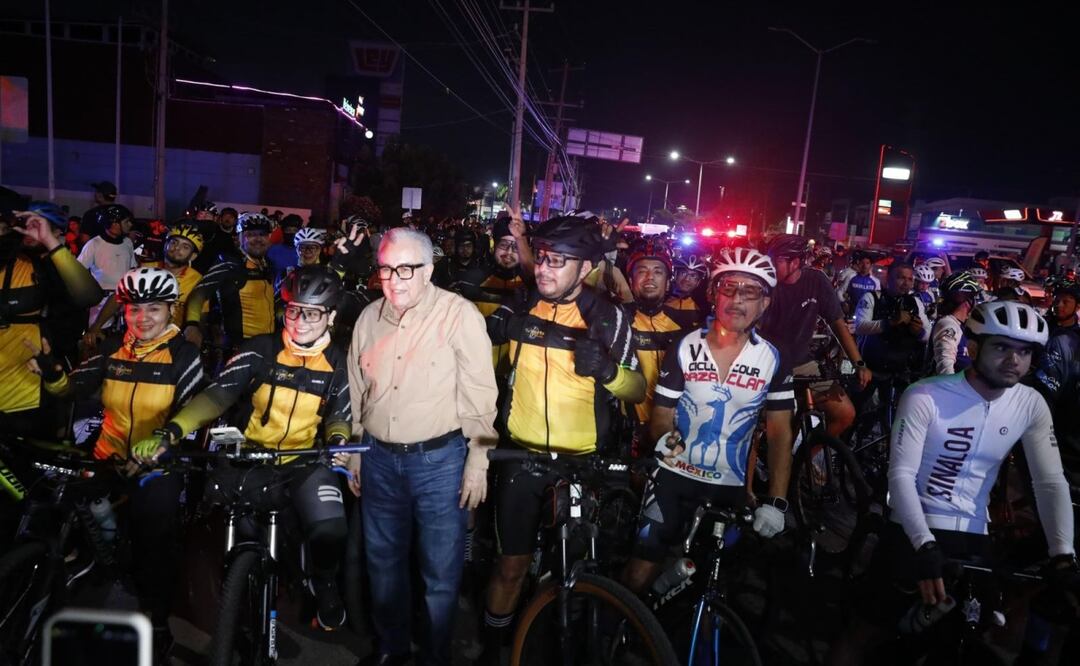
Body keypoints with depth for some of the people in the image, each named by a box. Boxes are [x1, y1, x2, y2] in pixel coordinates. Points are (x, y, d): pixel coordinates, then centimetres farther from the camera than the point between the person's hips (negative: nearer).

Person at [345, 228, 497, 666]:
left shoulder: (460, 315, -13)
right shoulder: (369, 317, 4)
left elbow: (480, 394, -11)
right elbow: (357, 391, 13)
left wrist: (478, 461, -11)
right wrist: (354, 450, 16)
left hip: (439, 459, -5)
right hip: (379, 458, 5)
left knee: (441, 570, 6)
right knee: (383, 560, 19)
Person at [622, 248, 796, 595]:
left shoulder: (772, 360, -5)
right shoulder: (684, 349, -7)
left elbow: (780, 434, -3)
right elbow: (661, 416, -2)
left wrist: (776, 501, -9)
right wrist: (664, 438, -24)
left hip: (730, 486, 1)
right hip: (675, 476, -1)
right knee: (640, 575, -3)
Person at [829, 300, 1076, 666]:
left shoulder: (1031, 405, -2)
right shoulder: (925, 397, -17)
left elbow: (1051, 481, -3)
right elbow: (901, 475, -21)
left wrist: (1063, 556, -16)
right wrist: (925, 546, -32)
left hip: (973, 538, 5)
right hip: (914, 533, -4)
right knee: (868, 632, 2)